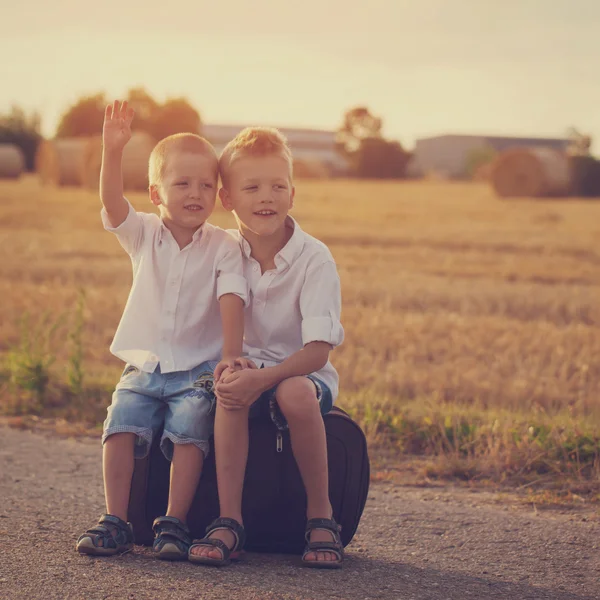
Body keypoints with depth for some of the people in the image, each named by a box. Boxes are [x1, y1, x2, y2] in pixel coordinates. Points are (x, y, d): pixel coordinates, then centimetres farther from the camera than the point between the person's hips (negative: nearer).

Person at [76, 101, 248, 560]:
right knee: (122, 423, -19)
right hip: (144, 366, 2)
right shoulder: (143, 235, 5)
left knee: (189, 429, -24)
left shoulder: (222, 246, -1)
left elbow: (232, 300, -10)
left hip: (198, 370, -2)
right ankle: (116, 521, -12)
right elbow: (112, 202, -13)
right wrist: (113, 150, -28)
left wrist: (231, 355, -23)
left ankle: (174, 524, -18)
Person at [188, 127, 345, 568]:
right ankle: (229, 521, -29)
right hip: (247, 366, 2)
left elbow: (318, 350, -19)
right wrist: (225, 368, -19)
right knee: (230, 394, -32)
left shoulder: (314, 259, -13)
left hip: (302, 372, -2)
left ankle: (321, 515, -18)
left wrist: (263, 378, -34)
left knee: (295, 394, -36)